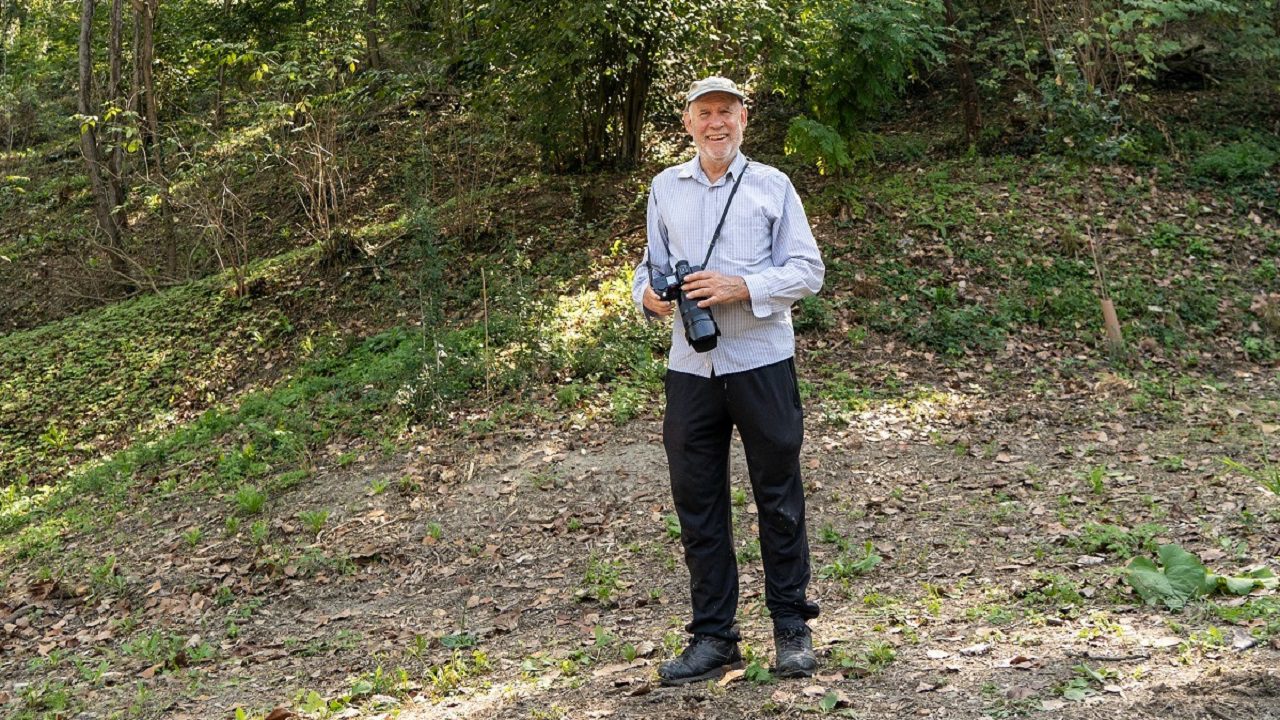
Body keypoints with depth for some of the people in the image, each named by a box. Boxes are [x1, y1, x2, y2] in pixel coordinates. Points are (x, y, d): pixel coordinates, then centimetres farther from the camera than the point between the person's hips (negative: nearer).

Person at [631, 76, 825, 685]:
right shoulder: (665, 189, 13)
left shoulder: (771, 185, 3)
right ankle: (713, 636, 17)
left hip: (762, 362, -3)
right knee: (697, 503, 6)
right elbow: (653, 264, 17)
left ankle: (792, 629, 17)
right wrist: (647, 295, -6)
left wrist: (742, 287, -16)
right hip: (690, 367, 3)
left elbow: (807, 269, -2)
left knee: (778, 498, 4)